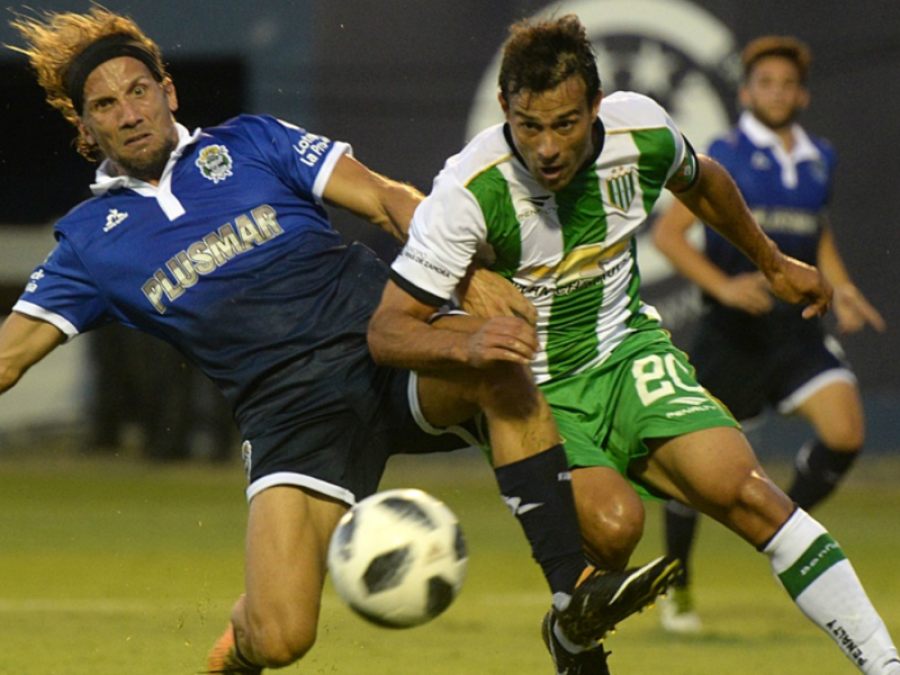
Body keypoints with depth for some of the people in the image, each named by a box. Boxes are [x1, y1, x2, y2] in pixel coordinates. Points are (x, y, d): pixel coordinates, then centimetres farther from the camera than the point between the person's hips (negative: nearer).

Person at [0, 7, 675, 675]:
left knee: (498, 360, -35)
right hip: (293, 414, 0)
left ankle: (573, 586, -33)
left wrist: (472, 275, -14)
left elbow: (387, 199, 2)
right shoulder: (89, 241, 10)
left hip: (388, 351, 0)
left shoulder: (250, 142, 9)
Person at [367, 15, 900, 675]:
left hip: (627, 353, 3)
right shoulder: (469, 191, -24)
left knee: (739, 486, -19)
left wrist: (773, 263, 29)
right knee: (612, 522, -29)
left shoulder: (643, 132, -12)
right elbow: (387, 330, -23)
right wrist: (467, 345, -43)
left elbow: (700, 181, 15)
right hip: (532, 393, -3)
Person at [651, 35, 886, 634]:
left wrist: (840, 287, 9)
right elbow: (668, 233, -8)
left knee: (846, 431, -18)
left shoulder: (820, 160, 11)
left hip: (796, 325, 4)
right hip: (732, 329, -4)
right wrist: (724, 286, -21)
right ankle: (677, 582, 24)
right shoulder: (723, 157, -5)